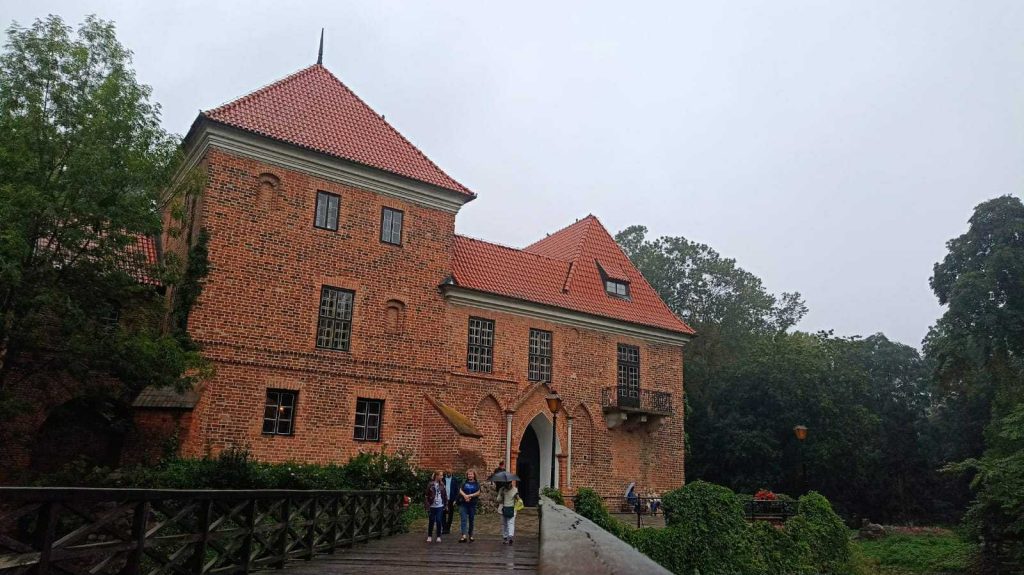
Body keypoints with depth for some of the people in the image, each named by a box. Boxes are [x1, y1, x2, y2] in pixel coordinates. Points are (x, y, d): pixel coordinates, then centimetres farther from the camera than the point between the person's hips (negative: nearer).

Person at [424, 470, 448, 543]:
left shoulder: (442, 484, 3)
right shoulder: (431, 485, -8)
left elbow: (445, 495, 8)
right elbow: (427, 496, -8)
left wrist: (446, 504, 3)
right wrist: (428, 506, -11)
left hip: (440, 506, 2)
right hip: (432, 506, -2)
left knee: (439, 521, 2)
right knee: (431, 522, 7)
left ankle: (438, 536, 13)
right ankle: (429, 536, 21)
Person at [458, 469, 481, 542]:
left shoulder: (477, 483, 6)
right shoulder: (464, 482, 8)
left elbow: (478, 493, -4)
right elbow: (460, 490, -2)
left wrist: (469, 495, -14)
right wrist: (465, 496, -19)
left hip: (472, 504, 0)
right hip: (463, 504, 0)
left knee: (471, 520, 9)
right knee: (463, 519, -11)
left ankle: (470, 535, 23)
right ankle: (464, 536, -18)